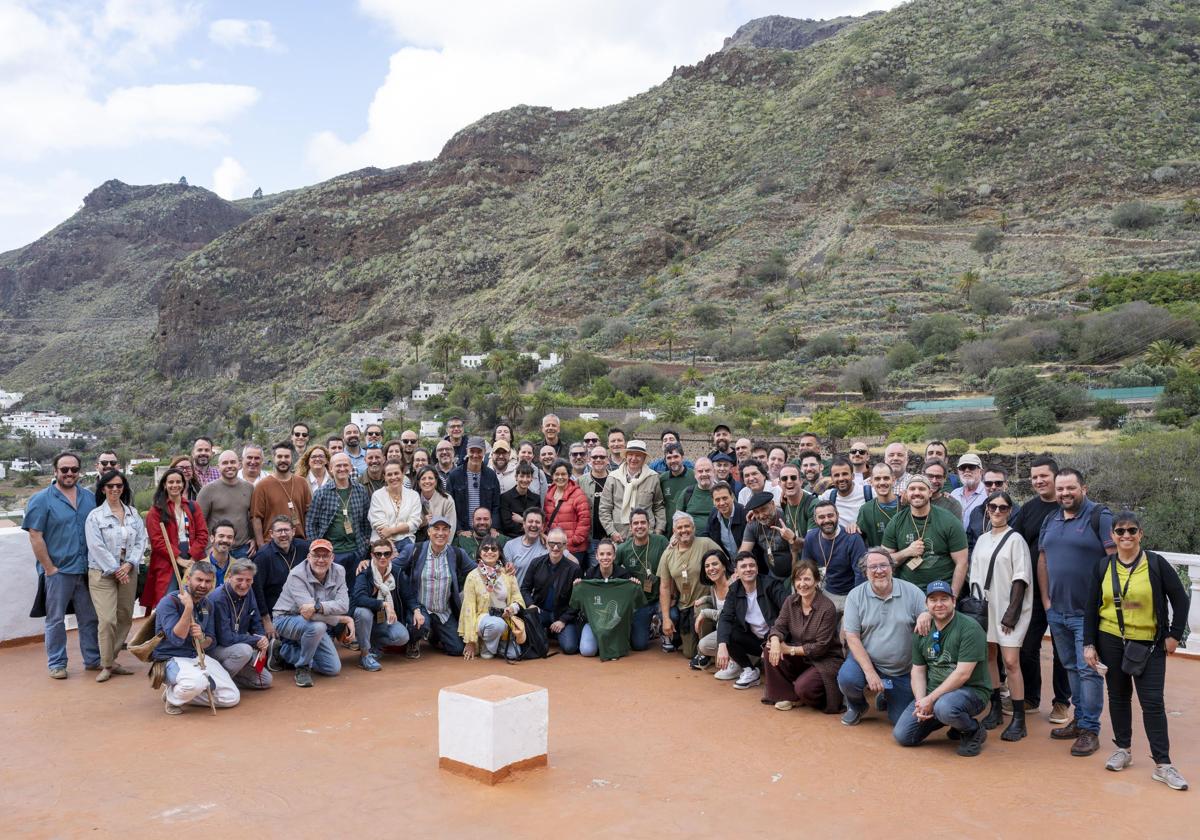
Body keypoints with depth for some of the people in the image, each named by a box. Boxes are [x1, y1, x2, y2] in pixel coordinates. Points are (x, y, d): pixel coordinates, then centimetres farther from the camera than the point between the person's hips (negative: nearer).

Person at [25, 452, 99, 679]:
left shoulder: (90, 498, 8)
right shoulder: (41, 500, -5)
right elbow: (35, 536, -8)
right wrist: (49, 568, -11)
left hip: (87, 570, 4)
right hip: (58, 571, -4)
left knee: (89, 618, 11)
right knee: (56, 619, 6)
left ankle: (93, 659, 22)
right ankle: (56, 664, 16)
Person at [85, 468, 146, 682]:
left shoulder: (133, 513, 9)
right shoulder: (95, 516, -3)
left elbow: (141, 541, 5)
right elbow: (97, 547, -9)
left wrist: (128, 565, -8)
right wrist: (115, 570, -11)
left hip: (128, 572, 4)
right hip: (102, 573, -4)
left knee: (125, 618, 6)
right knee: (107, 620, -10)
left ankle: (111, 659, 20)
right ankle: (106, 664, 3)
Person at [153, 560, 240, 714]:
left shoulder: (206, 604, 7)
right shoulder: (169, 602, -13)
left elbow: (211, 640, 11)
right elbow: (176, 639, -23)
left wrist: (202, 639, -14)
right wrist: (188, 608, -30)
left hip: (199, 657, 7)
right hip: (172, 659, -7)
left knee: (232, 697, -8)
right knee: (197, 682, -39)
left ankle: (186, 694, 11)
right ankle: (172, 697, -5)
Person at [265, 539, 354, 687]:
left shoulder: (338, 572, -9)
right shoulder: (297, 575, -24)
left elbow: (343, 605, -23)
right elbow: (309, 612, -32)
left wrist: (317, 606, -42)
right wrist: (345, 620, -28)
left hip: (314, 625, 6)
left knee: (333, 669, -1)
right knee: (317, 626, -38)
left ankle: (283, 650, 15)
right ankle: (302, 668, -11)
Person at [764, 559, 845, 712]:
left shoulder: (827, 608, -21)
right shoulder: (791, 601, -3)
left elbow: (821, 647, -20)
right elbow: (779, 626, -7)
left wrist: (790, 649, -21)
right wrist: (775, 641, -30)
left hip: (825, 661, -6)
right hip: (800, 659, 6)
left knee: (803, 687, -31)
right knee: (770, 650, -18)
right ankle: (788, 694, -2)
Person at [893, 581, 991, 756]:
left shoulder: (969, 628, -15)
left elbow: (962, 674, -20)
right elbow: (918, 670, 9)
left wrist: (931, 699, -21)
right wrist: (921, 701, -9)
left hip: (971, 691, -6)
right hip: (932, 692, 6)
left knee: (944, 707, -39)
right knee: (902, 736, -6)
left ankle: (973, 731, -6)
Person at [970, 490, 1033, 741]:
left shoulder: (1015, 540, -5)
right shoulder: (982, 540, 12)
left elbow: (1021, 578, -9)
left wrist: (1012, 612, -14)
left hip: (1008, 608, -6)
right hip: (985, 606, 6)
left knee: (1010, 661, -10)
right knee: (988, 656, 9)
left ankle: (1018, 720, -4)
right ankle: (995, 709, 21)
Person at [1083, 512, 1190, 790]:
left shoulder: (1156, 563, -6)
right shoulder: (1103, 567, 1)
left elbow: (1180, 600, 0)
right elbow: (1092, 608, 5)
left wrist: (1174, 635, -3)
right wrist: (1089, 644, 2)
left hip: (1149, 645, -2)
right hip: (1111, 642, 3)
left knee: (1152, 702, -3)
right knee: (1118, 696, 12)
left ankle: (1163, 764, 3)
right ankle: (1123, 750, 26)